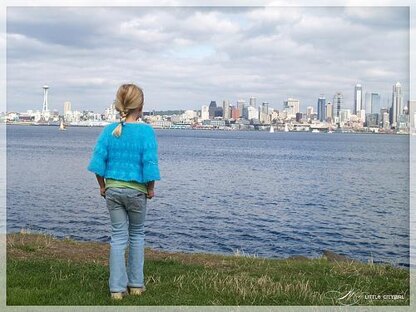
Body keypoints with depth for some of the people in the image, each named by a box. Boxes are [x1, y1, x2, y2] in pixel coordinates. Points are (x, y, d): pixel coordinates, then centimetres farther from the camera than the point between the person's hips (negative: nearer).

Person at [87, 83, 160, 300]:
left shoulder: (109, 130, -2)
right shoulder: (146, 131, -12)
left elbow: (98, 160, -2)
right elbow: (149, 163, -15)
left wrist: (102, 186, 9)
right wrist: (151, 189, -1)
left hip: (113, 189, 2)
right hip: (136, 191, -2)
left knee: (118, 237, 9)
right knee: (137, 235, 15)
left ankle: (117, 288, 11)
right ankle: (136, 284, 22)